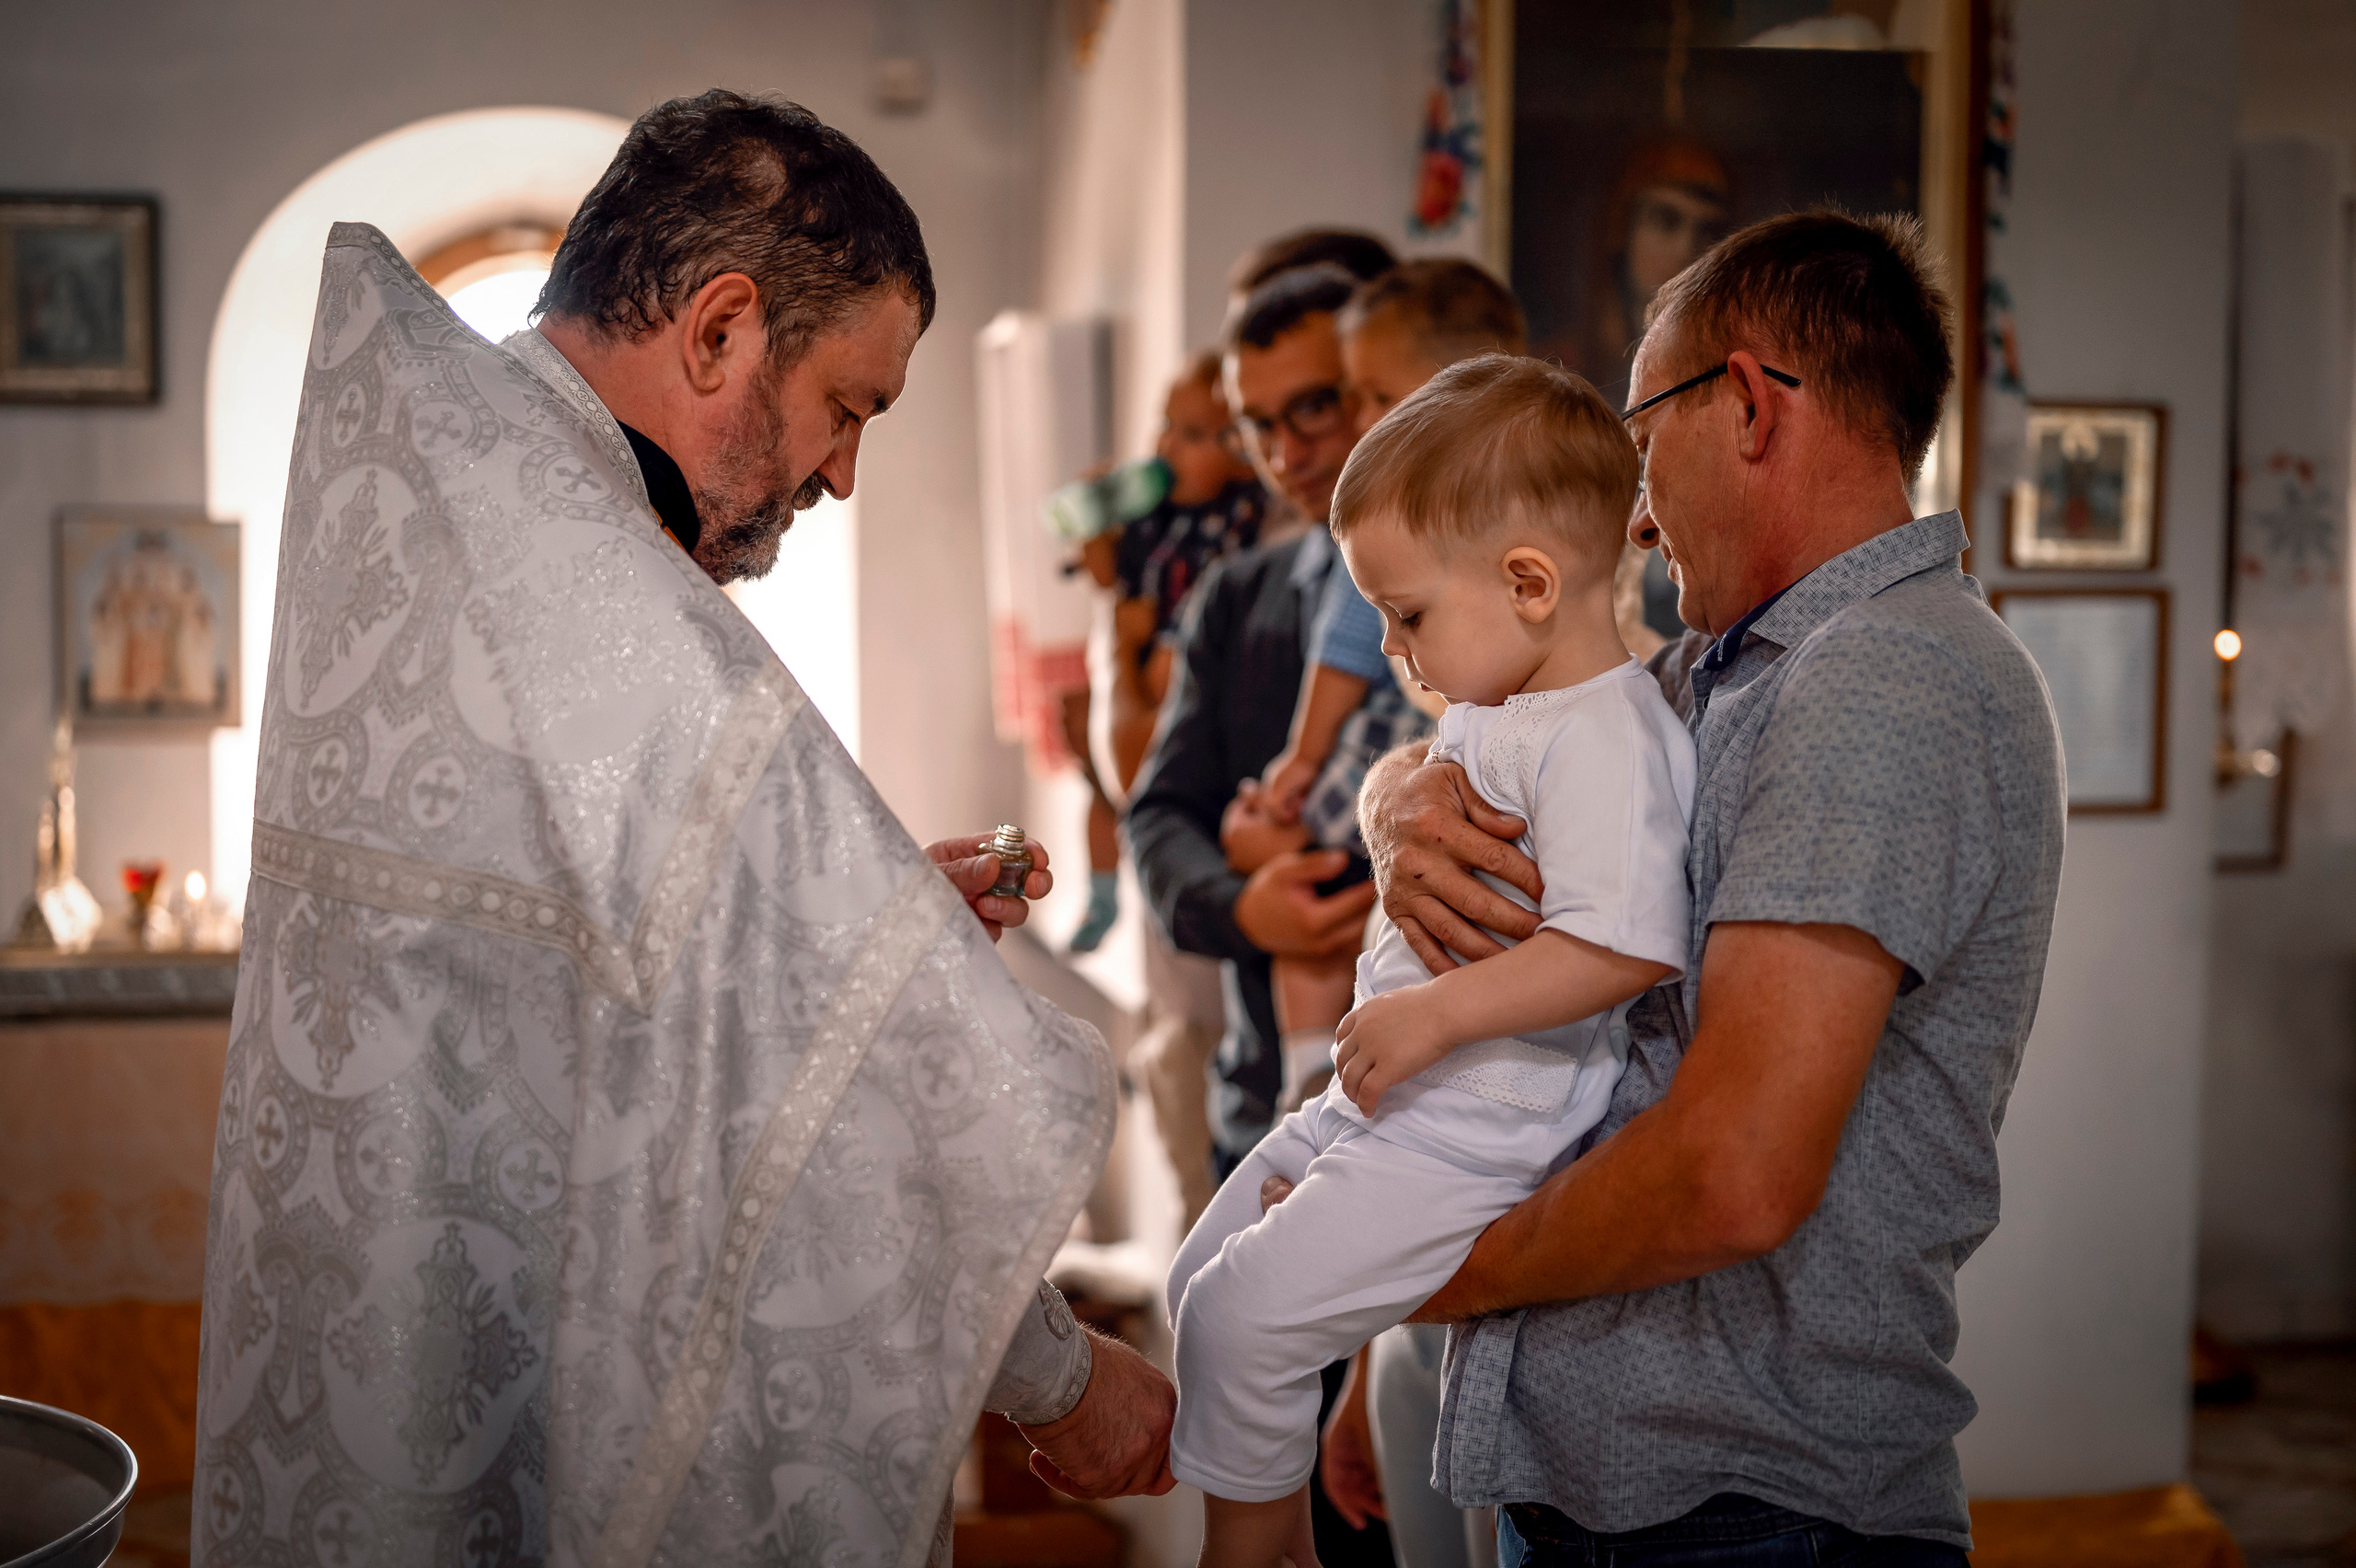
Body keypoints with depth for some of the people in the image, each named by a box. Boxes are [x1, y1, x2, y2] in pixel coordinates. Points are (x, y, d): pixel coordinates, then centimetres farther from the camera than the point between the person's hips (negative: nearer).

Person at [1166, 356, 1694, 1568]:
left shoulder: (1603, 738, -22)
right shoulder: (1492, 711, 10)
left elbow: (1627, 945, -32)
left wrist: (1436, 1012, -28)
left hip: (1473, 1141, -11)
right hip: (1380, 1100, 11)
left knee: (1241, 1314, -11)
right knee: (1208, 1277, 18)